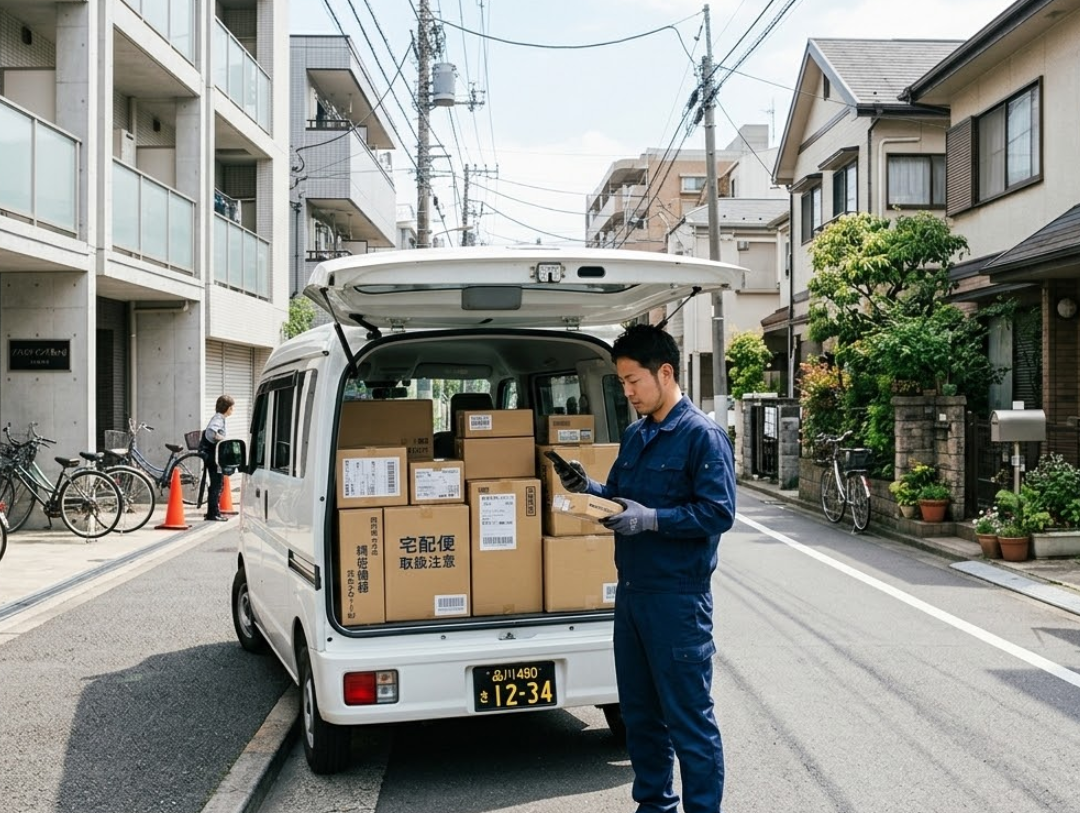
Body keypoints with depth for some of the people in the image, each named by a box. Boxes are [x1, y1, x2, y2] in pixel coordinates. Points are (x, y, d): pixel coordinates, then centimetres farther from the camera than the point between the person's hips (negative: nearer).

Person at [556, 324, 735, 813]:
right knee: (639, 712, 17)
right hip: (630, 591, 8)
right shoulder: (634, 436, 12)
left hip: (677, 597, -8)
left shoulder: (702, 435, -11)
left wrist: (650, 519, -24)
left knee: (689, 718, 0)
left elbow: (719, 512, -18)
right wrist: (589, 489, 1)